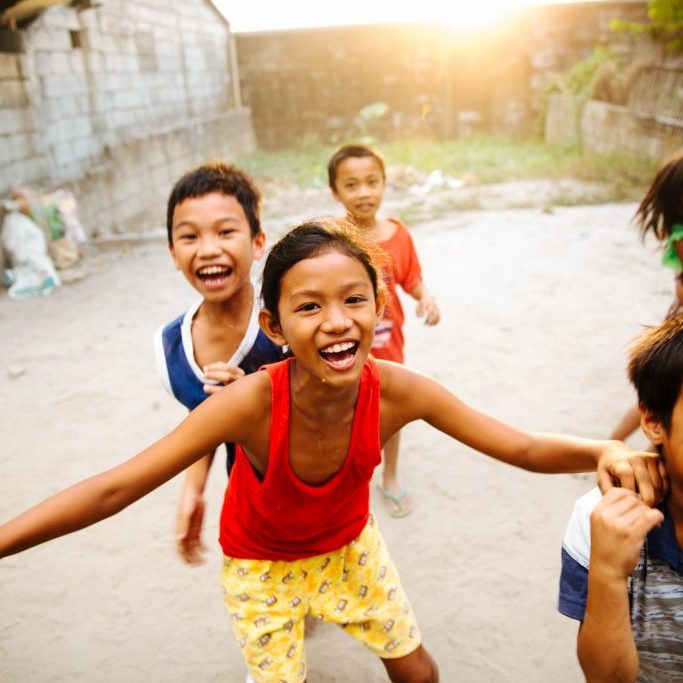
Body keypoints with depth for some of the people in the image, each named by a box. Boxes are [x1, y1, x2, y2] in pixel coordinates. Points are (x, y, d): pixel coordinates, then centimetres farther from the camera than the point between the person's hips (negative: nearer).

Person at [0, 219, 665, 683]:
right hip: (260, 562, -2)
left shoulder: (397, 390, -30)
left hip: (349, 544, 3)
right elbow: (114, 488, -33)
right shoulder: (252, 402, -37)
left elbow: (525, 447, -23)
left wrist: (602, 450, -41)